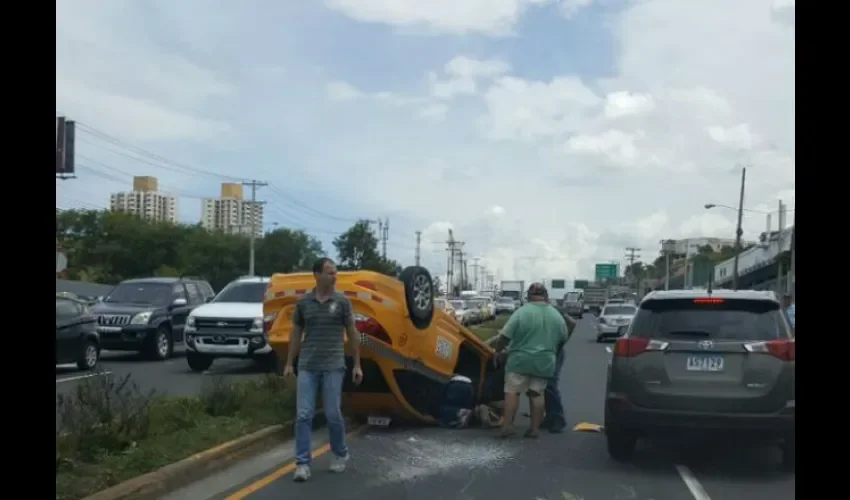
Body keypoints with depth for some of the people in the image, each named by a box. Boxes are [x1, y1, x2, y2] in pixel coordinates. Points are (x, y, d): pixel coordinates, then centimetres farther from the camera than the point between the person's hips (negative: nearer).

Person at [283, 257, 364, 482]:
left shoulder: (342, 302, 0)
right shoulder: (303, 302, 4)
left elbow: (352, 333, 4)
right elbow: (296, 334, 11)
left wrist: (357, 364, 1)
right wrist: (289, 363, 8)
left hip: (333, 367, -1)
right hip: (307, 367, 1)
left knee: (333, 414, 3)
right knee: (303, 415, -3)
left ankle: (340, 455, 26)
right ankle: (302, 464, 3)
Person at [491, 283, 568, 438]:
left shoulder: (522, 312, -9)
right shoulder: (557, 316, 6)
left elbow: (504, 337, -9)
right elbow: (563, 341, 16)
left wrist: (498, 351, 7)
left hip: (520, 360, -4)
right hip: (544, 362, 4)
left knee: (512, 391, 2)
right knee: (537, 394, 11)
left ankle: (507, 426, -2)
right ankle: (535, 428, 11)